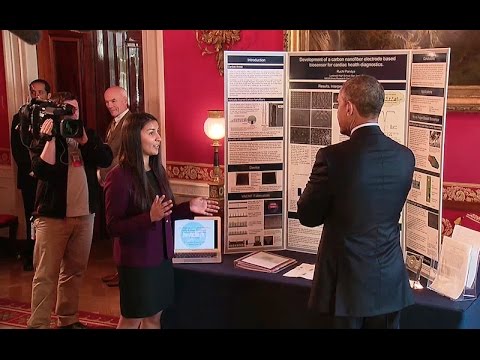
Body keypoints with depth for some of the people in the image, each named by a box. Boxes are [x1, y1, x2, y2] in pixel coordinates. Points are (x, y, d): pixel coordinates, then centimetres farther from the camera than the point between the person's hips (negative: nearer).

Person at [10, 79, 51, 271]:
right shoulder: (19, 118, 8)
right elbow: (17, 149, 4)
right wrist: (31, 169, -7)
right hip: (30, 177, 1)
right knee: (32, 218, 3)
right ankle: (31, 256, 12)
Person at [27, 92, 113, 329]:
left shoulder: (88, 135, 10)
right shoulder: (43, 138, -2)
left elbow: (106, 159, -6)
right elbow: (43, 171, -18)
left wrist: (84, 140, -16)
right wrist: (50, 139, -19)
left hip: (84, 215, 4)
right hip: (52, 216, -4)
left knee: (74, 271, 13)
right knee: (46, 274, -3)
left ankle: (68, 319, 25)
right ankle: (38, 324, 3)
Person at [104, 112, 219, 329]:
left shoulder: (157, 171, 6)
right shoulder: (119, 176, -17)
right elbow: (113, 227, -19)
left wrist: (189, 208, 2)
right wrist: (150, 217, -31)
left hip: (161, 256, 7)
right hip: (135, 260, -7)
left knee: (154, 317, 15)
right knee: (131, 320, 7)